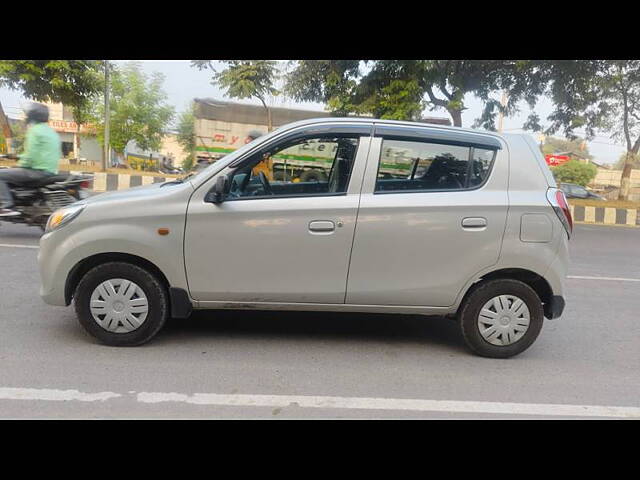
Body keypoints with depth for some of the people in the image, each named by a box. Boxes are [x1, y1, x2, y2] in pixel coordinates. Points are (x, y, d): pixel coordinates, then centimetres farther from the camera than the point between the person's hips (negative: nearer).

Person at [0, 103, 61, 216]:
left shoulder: (35, 130, -9)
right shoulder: (52, 132, 19)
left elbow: (30, 155, -17)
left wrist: (20, 165, 0)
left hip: (38, 170, -10)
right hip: (51, 171, 10)